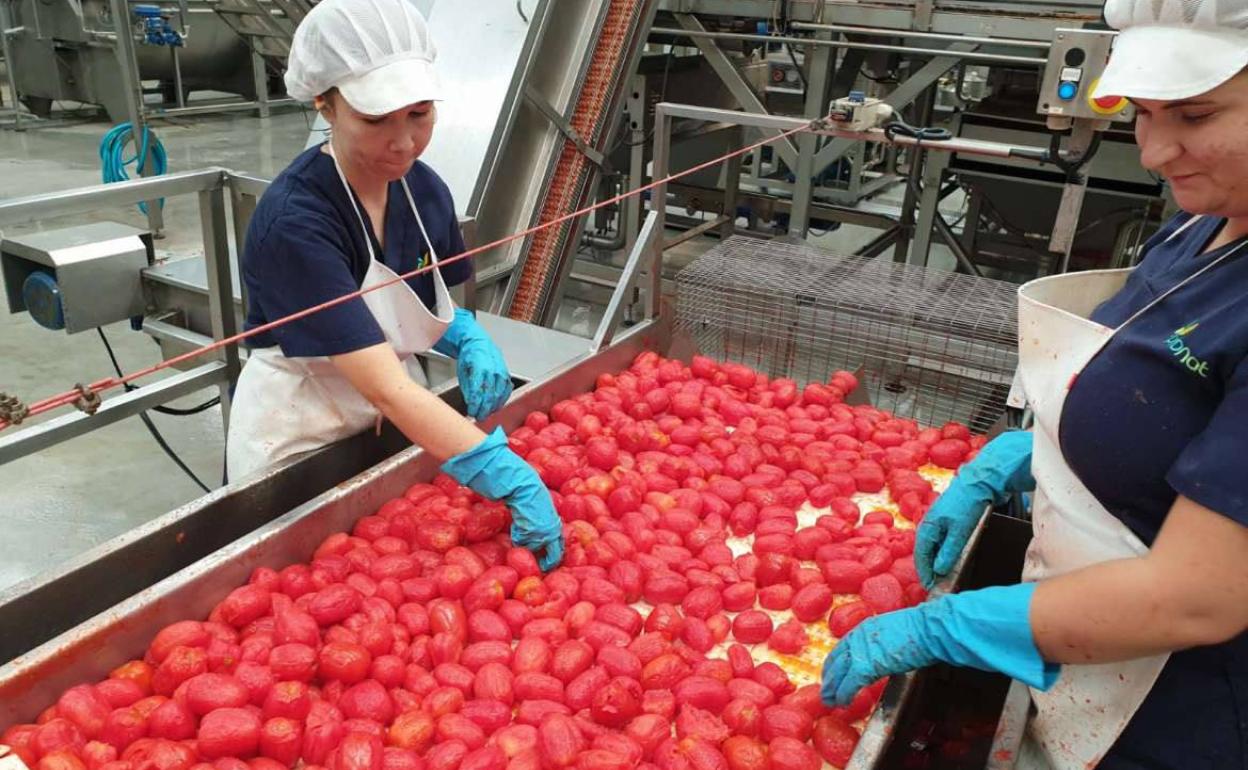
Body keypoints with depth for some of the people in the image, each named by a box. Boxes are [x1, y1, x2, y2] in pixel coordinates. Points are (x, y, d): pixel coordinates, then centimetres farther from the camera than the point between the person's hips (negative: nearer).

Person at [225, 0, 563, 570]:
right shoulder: (293, 222, -28)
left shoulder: (424, 190, -7)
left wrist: (470, 341, -13)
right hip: (299, 441, -6)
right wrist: (512, 480, -40)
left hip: (404, 420, 6)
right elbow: (385, 388, -35)